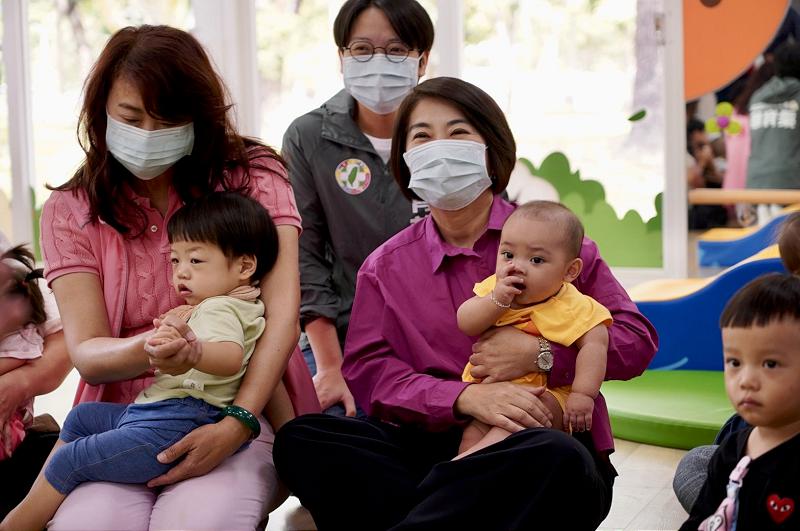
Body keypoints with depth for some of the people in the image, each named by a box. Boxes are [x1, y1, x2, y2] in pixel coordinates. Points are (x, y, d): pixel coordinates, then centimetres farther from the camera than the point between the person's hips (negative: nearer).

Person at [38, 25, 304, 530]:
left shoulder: (253, 176, 1)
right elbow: (86, 351, -3)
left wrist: (238, 422, -25)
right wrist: (147, 352, -28)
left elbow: (282, 312, -10)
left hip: (241, 414, -1)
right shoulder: (71, 211, 7)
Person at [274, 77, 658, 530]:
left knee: (557, 458, -38)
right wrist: (464, 398, -18)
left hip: (544, 445, -2)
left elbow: (637, 340, 3)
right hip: (433, 448, 2)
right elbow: (368, 371, -1)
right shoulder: (385, 267, 11)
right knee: (301, 439, -19)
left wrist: (538, 353, -13)